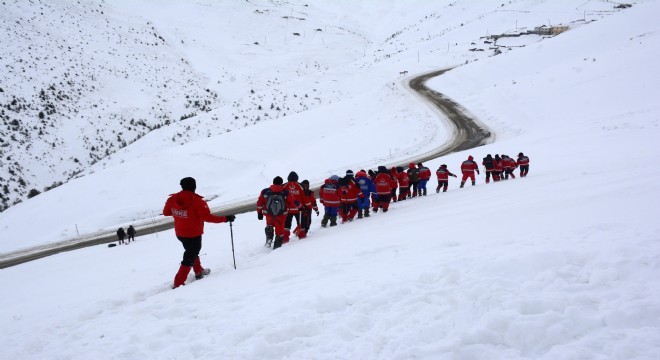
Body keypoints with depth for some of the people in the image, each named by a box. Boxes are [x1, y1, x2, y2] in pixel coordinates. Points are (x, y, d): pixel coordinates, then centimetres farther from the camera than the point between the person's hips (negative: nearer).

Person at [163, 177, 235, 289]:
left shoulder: (173, 199, -7)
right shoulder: (197, 201, -24)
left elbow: (166, 212, 6)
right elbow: (207, 217, -27)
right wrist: (225, 218, -22)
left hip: (180, 233, 7)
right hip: (194, 235, -7)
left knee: (192, 251, 29)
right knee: (189, 258, 3)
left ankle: (199, 271, 46)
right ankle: (178, 283, -1)